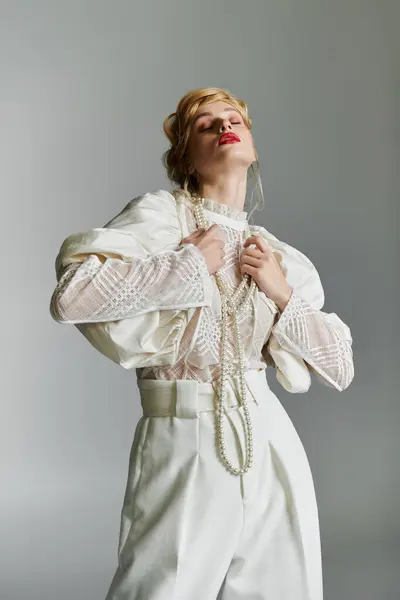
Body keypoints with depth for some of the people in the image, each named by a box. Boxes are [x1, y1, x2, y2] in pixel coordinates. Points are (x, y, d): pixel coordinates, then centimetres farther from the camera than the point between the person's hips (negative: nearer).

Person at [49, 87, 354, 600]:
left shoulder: (283, 258, 12)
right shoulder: (160, 214, -3)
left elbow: (339, 369, 11)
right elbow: (72, 294, -19)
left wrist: (282, 294, -2)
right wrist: (191, 264, -13)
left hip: (273, 447, 5)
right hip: (182, 447, -5)